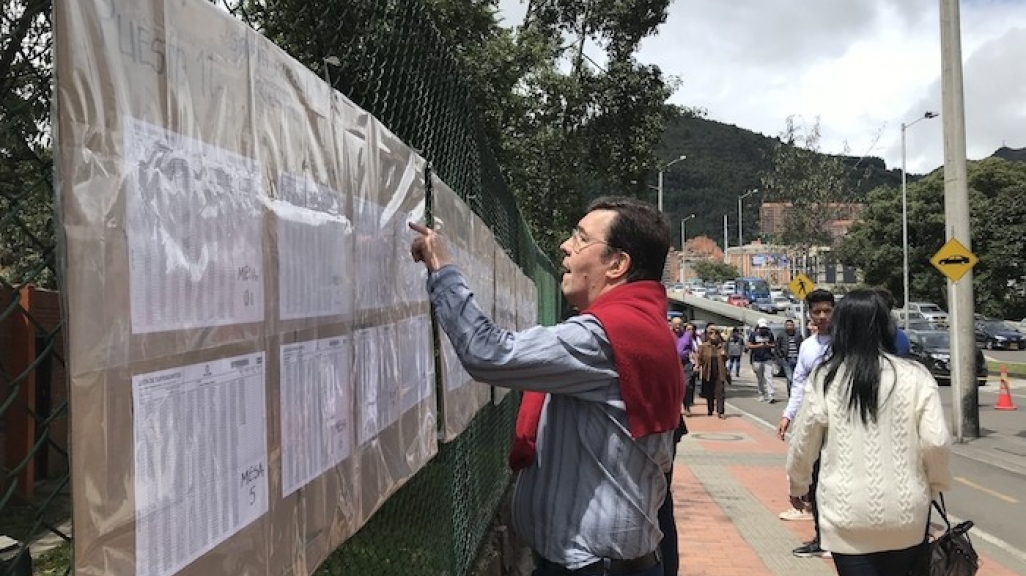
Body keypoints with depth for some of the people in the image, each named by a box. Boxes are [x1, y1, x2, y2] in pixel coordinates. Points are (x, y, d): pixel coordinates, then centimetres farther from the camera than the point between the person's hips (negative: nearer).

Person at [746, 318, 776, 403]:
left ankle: (770, 396, -16)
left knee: (769, 377, -11)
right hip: (757, 360, 0)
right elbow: (748, 346, -3)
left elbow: (773, 344, 13)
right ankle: (762, 395, 22)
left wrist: (768, 345, -9)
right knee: (759, 379, 9)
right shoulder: (753, 334, -1)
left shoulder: (769, 334, 6)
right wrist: (758, 346, -15)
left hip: (768, 359, 0)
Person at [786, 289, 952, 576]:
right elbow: (936, 443, -8)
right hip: (905, 515, 2)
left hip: (848, 516, -1)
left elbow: (803, 445, 1)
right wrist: (936, 484, 12)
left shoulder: (824, 379, -7)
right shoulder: (915, 376, -7)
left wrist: (798, 486, 19)